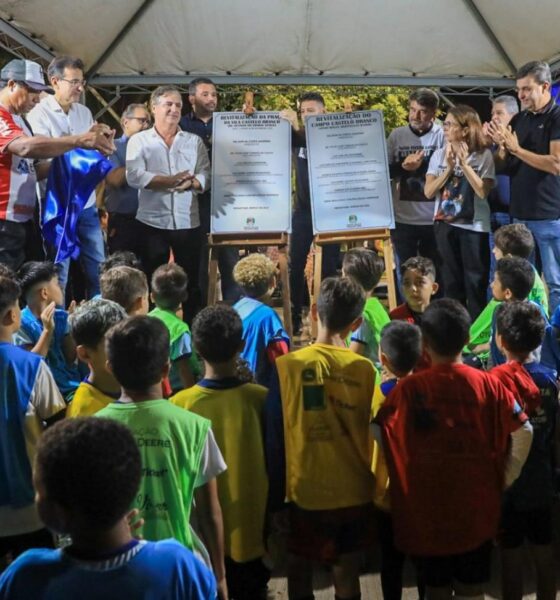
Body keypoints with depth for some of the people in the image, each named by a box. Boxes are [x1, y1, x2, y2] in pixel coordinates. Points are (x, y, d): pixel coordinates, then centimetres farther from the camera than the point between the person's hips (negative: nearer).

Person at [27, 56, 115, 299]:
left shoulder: (84, 112, 10)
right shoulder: (38, 114, -8)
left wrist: (104, 143, -7)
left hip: (87, 204, 6)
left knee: (98, 268, 10)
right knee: (58, 274, 4)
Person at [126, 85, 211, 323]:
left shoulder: (195, 141, 11)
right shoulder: (139, 141, 5)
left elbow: (206, 176, 1)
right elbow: (134, 176, -10)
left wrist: (191, 183, -21)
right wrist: (171, 180, -17)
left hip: (188, 222, 2)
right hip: (153, 222, -2)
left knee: (191, 282, 7)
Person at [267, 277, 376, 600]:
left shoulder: (287, 366, -12)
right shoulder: (365, 369, -8)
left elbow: (274, 439, -8)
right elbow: (374, 433, 0)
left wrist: (275, 499, 3)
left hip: (305, 492, -1)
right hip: (355, 493, 2)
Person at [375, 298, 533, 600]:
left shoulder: (409, 388, -14)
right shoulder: (487, 384, -8)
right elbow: (523, 431, -5)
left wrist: (389, 478, 3)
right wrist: (506, 478, 5)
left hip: (426, 508, -2)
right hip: (476, 506, 2)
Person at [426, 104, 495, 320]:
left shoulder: (483, 155, -7)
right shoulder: (439, 155, 2)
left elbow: (483, 192, -15)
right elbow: (428, 192, -4)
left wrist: (464, 164, -17)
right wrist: (449, 168, -13)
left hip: (474, 227, -3)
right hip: (445, 224, 3)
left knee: (476, 282, 3)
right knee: (451, 281, 12)